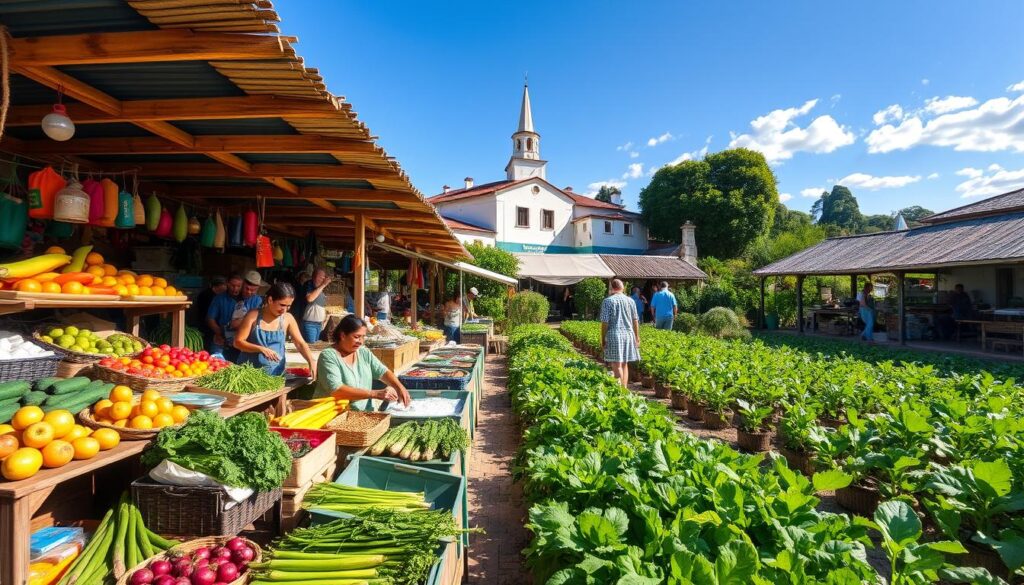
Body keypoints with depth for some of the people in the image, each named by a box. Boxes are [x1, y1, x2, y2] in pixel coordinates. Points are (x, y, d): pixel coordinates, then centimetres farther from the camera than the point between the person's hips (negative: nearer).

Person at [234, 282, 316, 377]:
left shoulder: (288, 319, -2)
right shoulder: (253, 316, -7)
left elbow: (300, 343, -2)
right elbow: (238, 342, -8)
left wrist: (311, 362, -18)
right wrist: (261, 349, -23)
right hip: (249, 371, -1)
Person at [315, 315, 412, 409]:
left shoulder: (364, 353, 8)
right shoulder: (328, 356, -10)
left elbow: (383, 372, 5)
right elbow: (336, 390, -21)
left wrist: (400, 388, -15)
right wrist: (375, 394, -25)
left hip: (363, 414, 6)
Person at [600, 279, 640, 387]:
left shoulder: (607, 301, -6)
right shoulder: (630, 301, 8)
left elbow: (605, 322, -9)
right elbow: (635, 321, 10)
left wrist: (603, 339, -2)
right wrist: (637, 337, 18)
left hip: (614, 335, -5)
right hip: (628, 335, 5)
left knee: (617, 365, -3)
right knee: (624, 364, 14)